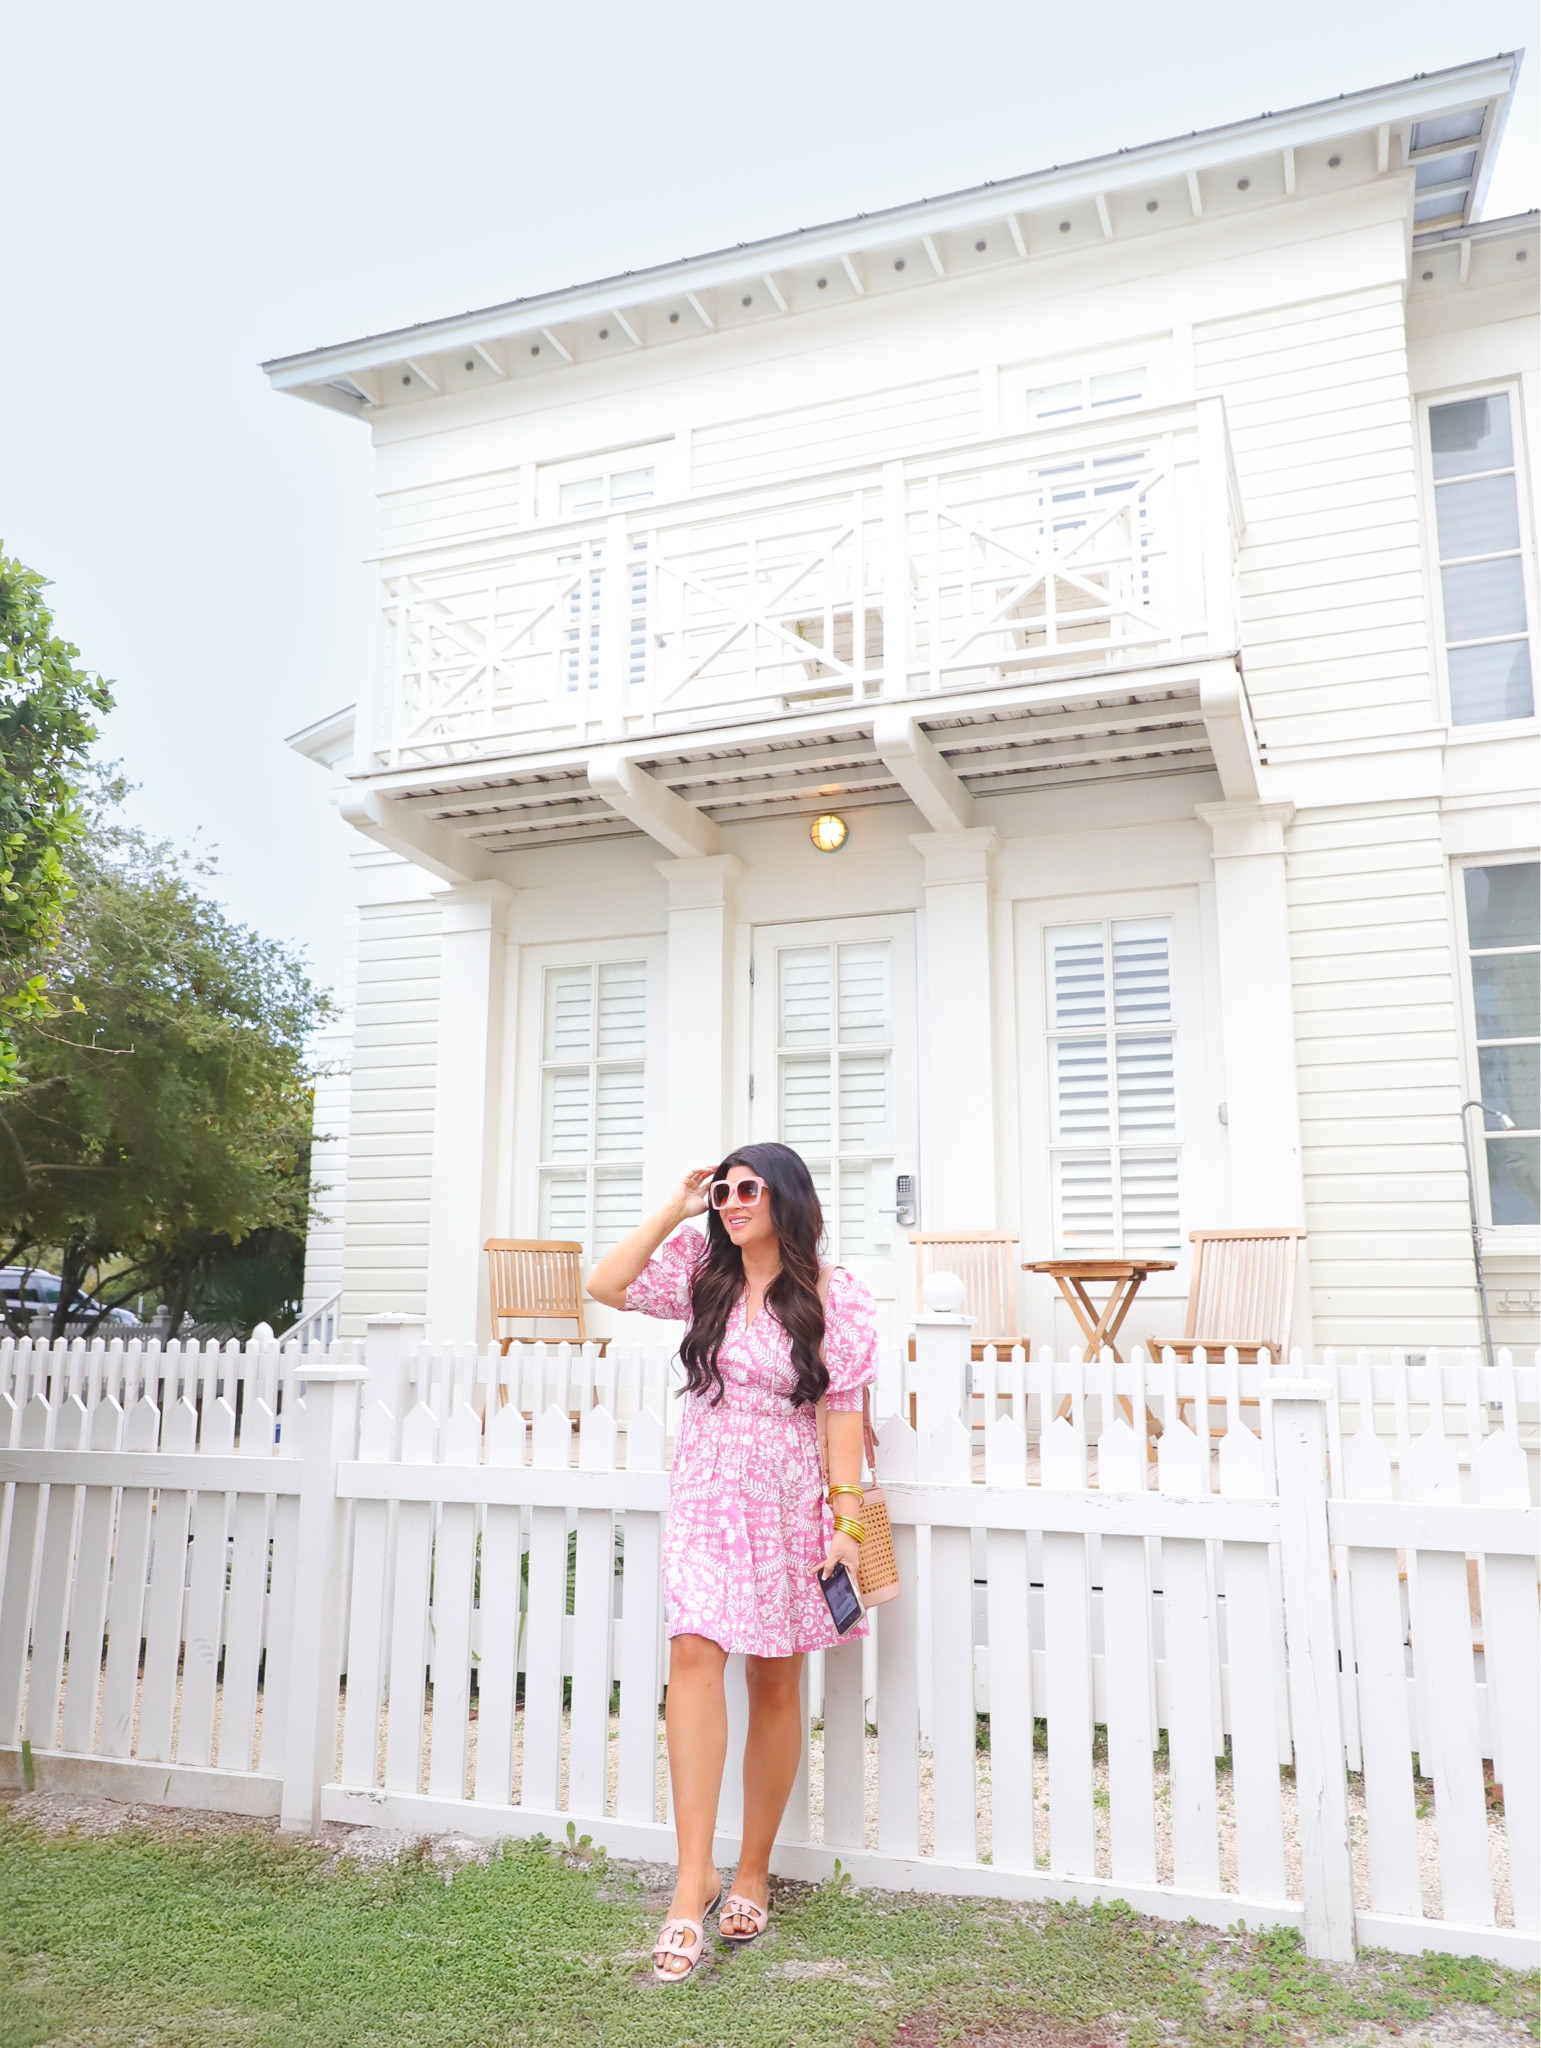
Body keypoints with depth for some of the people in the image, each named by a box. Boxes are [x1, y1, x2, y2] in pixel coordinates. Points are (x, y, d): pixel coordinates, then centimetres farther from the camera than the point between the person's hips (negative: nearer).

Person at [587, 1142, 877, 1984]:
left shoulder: (834, 1296, -6)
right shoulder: (702, 1273, 3)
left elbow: (841, 1409, -6)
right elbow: (605, 1284, -1)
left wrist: (846, 1519, -9)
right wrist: (674, 1210, -5)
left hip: (789, 1502, -1)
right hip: (704, 1496, 2)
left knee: (775, 1686, 9)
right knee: (694, 1654, -15)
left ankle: (753, 1871, 25)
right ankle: (694, 1874, -8)